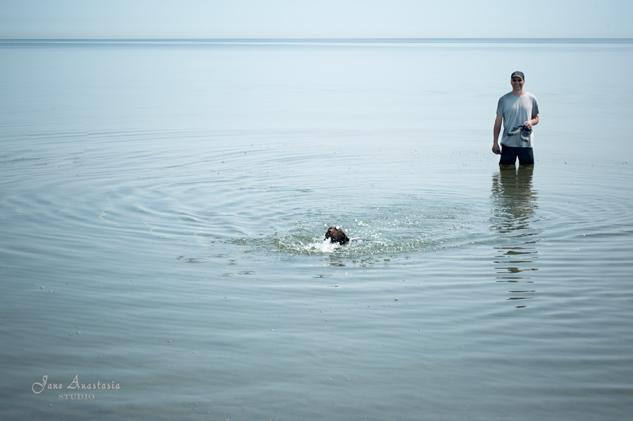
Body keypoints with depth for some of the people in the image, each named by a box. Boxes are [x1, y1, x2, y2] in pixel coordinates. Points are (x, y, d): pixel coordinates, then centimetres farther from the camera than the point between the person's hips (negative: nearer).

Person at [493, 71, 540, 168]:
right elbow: (498, 121, 4)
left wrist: (531, 122, -9)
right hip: (508, 143, -1)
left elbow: (536, 118, 17)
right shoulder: (504, 99, 4)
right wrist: (495, 142, 0)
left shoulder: (531, 98, 8)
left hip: (526, 143, 1)